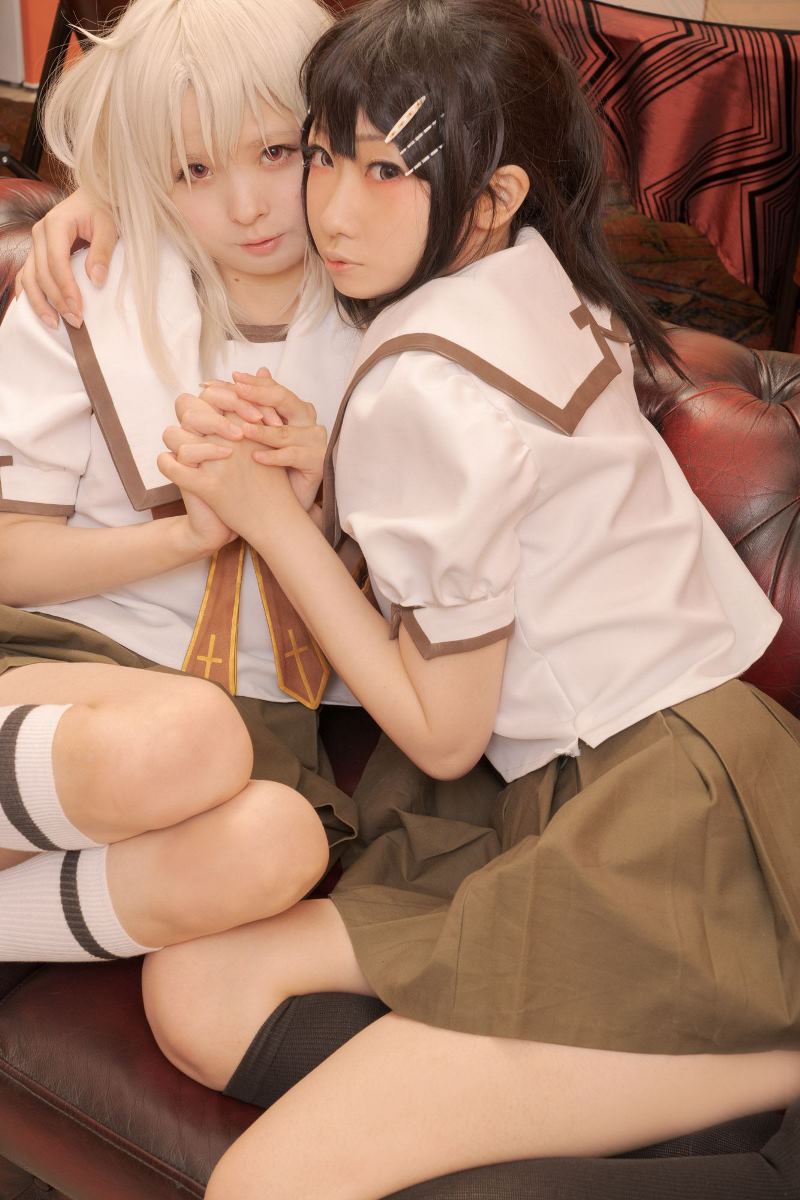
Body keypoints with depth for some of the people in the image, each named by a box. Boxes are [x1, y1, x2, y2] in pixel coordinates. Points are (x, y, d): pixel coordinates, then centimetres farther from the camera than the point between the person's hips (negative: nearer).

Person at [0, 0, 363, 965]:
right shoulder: (83, 305, 0)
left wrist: (311, 507, -13)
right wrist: (187, 531, -16)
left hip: (259, 703, 3)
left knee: (273, 845, -36)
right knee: (177, 738, -40)